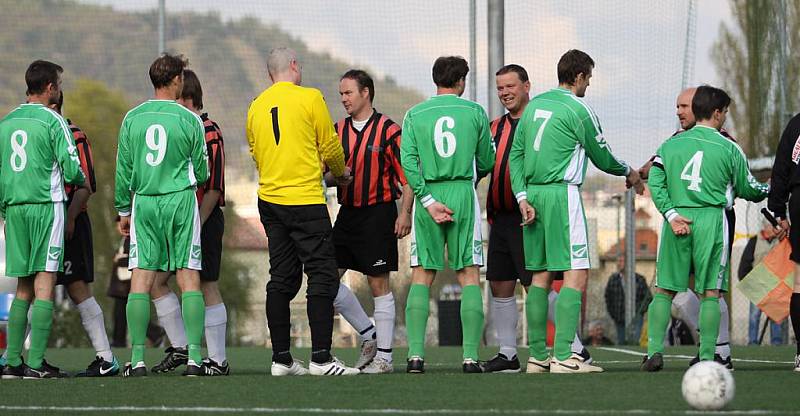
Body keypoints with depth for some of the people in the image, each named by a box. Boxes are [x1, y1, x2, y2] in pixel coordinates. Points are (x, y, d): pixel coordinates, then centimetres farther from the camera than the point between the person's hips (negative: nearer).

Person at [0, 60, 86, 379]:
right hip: (47, 205, -6)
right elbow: (70, 167, -9)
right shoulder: (52, 121, -6)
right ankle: (36, 363, -11)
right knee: (44, 285, -6)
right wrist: (83, 183, 13)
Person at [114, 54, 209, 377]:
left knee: (140, 280, 1)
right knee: (189, 279, 0)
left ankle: (137, 359, -3)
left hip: (144, 203, 2)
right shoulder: (189, 120, -3)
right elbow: (201, 173, 3)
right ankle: (194, 358, -6)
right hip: (181, 202, -2)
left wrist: (123, 210, 16)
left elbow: (123, 169, 7)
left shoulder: (132, 118, 3)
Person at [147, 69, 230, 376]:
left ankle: (218, 361, 1)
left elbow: (213, 188, -17)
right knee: (155, 280, 5)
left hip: (203, 223, -9)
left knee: (207, 287, -4)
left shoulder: (209, 133, -12)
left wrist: (196, 226, -20)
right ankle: (179, 348, 13)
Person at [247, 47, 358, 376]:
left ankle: (281, 358, 10)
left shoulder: (256, 106, 9)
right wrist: (341, 173, 17)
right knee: (322, 277, -4)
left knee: (282, 279, 10)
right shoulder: (309, 98, -6)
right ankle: (321, 358, -10)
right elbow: (330, 147, -2)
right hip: (306, 201, -6)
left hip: (269, 199, 6)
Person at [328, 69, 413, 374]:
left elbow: (408, 174, -6)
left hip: (378, 214, -6)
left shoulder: (388, 130, -6)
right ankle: (369, 335, 17)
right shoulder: (338, 130, 11)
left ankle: (384, 355, 3)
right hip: (347, 213, 6)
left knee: (378, 283, -3)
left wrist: (405, 214, -13)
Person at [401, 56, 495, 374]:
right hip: (463, 194, -1)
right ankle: (471, 356, -6)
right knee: (469, 278, 2)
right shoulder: (475, 112, 3)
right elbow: (487, 162, 7)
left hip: (428, 194, 1)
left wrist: (429, 201, -7)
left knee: (421, 278, 5)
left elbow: (408, 161, -5)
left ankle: (415, 354, -5)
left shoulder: (414, 115, 5)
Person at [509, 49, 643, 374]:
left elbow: (515, 155, 12)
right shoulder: (577, 110, -7)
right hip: (562, 193, -8)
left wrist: (522, 197, 8)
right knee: (576, 274, -8)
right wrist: (629, 173, 21)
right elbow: (602, 158, 2)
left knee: (541, 275, 11)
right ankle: (563, 356, -17)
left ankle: (537, 356, 11)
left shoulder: (534, 106, 14)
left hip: (532, 193, 8)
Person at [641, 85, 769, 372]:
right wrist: (770, 190, 31)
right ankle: (707, 357, -4)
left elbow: (655, 182, 0)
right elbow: (747, 189, 11)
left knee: (663, 290, 7)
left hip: (676, 220, 2)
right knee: (710, 293, 1)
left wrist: (671, 214, -4)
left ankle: (654, 352, -4)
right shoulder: (728, 149, 1)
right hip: (711, 219, -2)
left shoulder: (671, 144, 9)